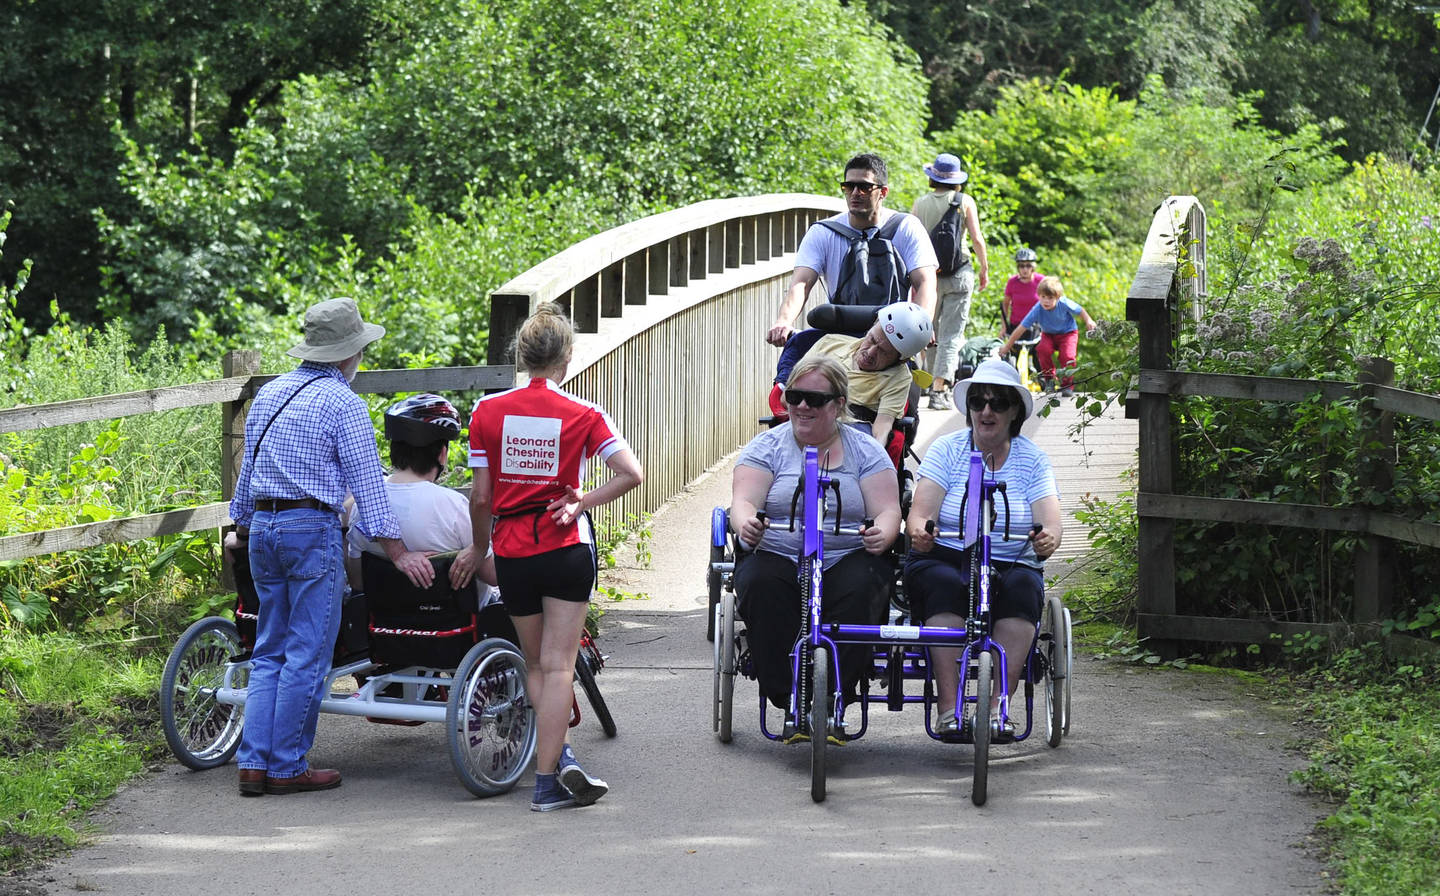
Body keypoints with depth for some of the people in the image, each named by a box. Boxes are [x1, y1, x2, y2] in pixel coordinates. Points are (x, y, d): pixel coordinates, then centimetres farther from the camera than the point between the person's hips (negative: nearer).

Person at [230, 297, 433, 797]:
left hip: (262, 529, 7)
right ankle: (287, 768, 0)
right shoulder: (342, 403, -8)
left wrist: (244, 527, 35)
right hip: (312, 530, -7)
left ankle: (254, 762, 5)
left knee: (270, 652, 12)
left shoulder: (268, 394, 15)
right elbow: (367, 483, -11)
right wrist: (398, 553, -9)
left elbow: (247, 470, 23)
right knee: (308, 657, -2)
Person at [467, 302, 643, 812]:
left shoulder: (488, 412, -1)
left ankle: (559, 755, 0)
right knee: (558, 665, 0)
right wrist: (582, 503, -4)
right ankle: (548, 780, -5)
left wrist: (480, 549, 13)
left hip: (512, 552, 2)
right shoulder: (583, 415, -4)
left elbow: (481, 497, 0)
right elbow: (632, 474, -14)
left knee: (535, 663, 16)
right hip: (567, 548, -1)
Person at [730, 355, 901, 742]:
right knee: (761, 586, -33)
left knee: (859, 588, -33)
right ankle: (791, 703, -30)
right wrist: (746, 524, -29)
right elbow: (743, 500, -4)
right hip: (777, 556, 0)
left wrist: (881, 535, -25)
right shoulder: (767, 446, 10)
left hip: (846, 560, 0)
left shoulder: (864, 450, 10)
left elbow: (888, 511, 0)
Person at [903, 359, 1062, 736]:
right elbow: (920, 512, -8)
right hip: (944, 560, -1)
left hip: (1011, 567, 1)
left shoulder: (1032, 459, 7)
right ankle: (949, 709, -37)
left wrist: (1048, 539, -32)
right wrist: (918, 531, -33)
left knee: (1023, 588, -32)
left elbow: (1050, 521, -7)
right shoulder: (947, 449, 4)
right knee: (946, 585, -34)